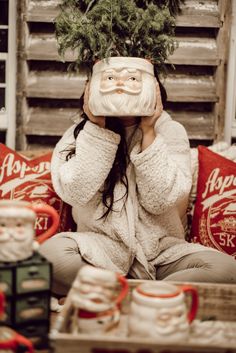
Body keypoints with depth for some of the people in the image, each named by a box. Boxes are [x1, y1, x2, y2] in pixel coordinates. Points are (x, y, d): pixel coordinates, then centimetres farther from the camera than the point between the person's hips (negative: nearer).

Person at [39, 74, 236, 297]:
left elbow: (159, 200, -10)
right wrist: (97, 127, -11)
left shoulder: (170, 131, 2)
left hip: (161, 249, 1)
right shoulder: (79, 134, 4)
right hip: (100, 245, 0)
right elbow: (75, 193, -13)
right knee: (50, 253, -33)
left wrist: (148, 131, -11)